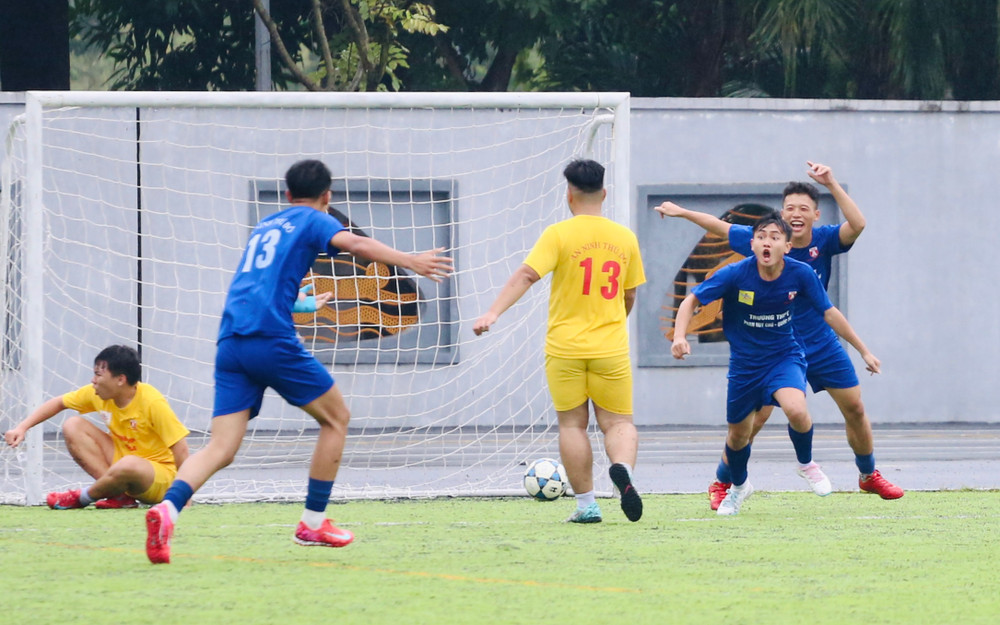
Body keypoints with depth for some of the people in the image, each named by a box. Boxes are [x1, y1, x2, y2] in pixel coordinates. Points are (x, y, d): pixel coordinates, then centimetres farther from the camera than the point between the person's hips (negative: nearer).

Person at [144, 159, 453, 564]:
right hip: (272, 339, -6)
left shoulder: (264, 226, 30)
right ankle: (313, 523, 13)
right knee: (336, 418, 13)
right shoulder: (313, 221, 10)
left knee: (221, 448, -2)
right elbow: (353, 243, -12)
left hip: (230, 343, 6)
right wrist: (409, 261, -16)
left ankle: (168, 508, -28)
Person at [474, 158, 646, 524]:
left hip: (565, 346, -2)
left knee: (572, 424, 9)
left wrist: (494, 312, -23)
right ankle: (622, 469, -23)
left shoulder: (559, 234, -6)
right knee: (617, 422, 9)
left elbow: (526, 275, -18)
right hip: (611, 349, 2)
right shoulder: (625, 238, 5)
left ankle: (586, 504, 7)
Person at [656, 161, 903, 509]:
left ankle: (869, 476, 29)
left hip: (822, 345, 2)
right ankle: (721, 483, 5)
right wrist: (681, 212, 7)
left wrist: (832, 185, -37)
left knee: (854, 408, 7)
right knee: (755, 417, -10)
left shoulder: (824, 240, -11)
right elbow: (721, 227, 3)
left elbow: (857, 225, -30)